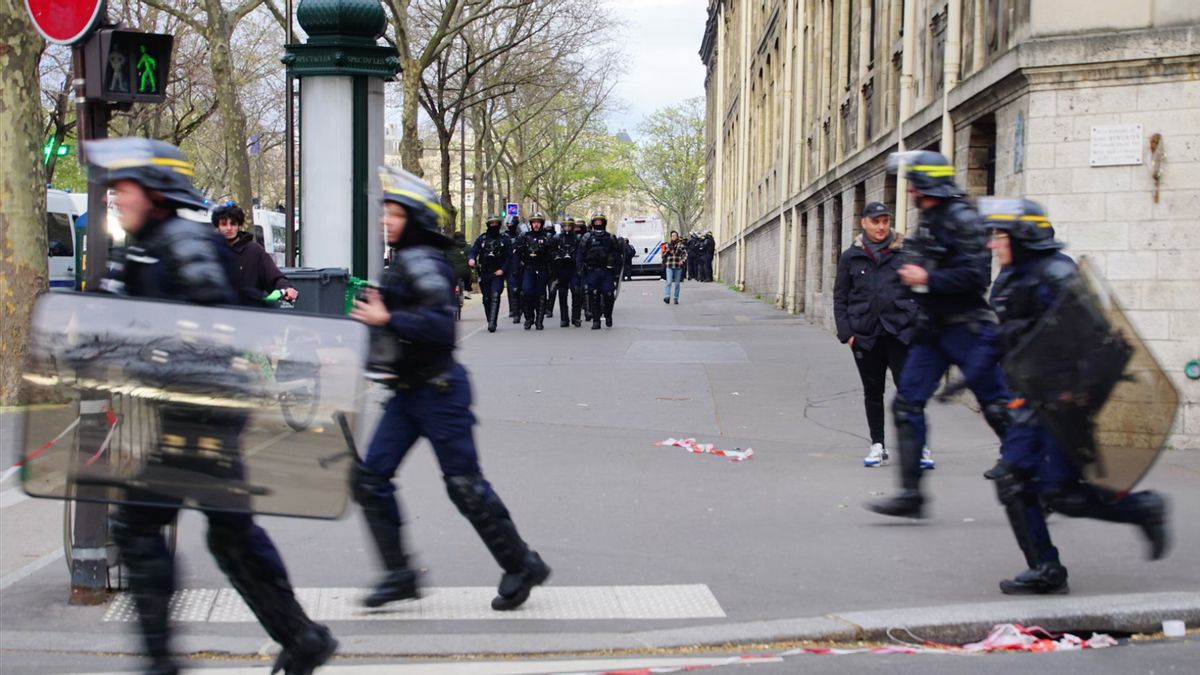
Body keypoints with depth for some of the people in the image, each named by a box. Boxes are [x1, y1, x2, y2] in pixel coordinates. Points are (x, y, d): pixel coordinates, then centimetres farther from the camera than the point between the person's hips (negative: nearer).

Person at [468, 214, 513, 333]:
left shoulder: (505, 239, 5)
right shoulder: (481, 238, 9)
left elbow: (509, 256, 2)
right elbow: (473, 251, 3)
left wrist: (502, 269, -11)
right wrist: (471, 259, -21)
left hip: (498, 273, -3)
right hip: (484, 273, 3)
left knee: (495, 296, -18)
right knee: (486, 299, 7)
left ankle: (492, 323, -23)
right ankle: (490, 322, 21)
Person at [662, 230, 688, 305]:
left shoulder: (681, 245, 2)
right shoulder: (668, 245, 9)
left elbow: (685, 254, 1)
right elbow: (663, 255, 12)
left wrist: (682, 260, -17)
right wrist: (667, 251, -7)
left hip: (678, 266, 0)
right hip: (669, 266, 0)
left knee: (677, 283, 6)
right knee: (669, 282, -13)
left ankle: (676, 298, 14)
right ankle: (667, 297, -21)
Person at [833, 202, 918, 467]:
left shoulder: (905, 252, 3)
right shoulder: (850, 257, 7)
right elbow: (840, 297, 10)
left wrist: (920, 325, -1)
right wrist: (846, 332, 1)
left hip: (900, 332, -2)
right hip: (865, 334, 2)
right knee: (872, 392, 10)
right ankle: (877, 445, 20)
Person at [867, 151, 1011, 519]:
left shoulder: (962, 219, -15)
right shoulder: (928, 221, 13)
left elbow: (976, 276, -23)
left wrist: (927, 279, -21)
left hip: (967, 329, -9)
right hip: (933, 330, 9)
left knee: (997, 407, -3)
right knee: (907, 403, 0)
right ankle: (911, 494, 1)